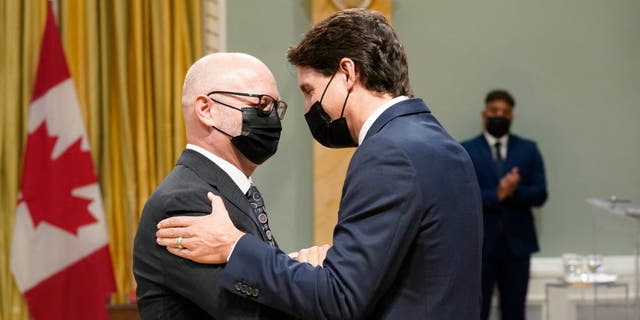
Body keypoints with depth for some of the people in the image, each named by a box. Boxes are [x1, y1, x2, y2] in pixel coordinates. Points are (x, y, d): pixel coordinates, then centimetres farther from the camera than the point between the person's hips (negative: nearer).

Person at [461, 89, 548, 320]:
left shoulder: (528, 150, 10)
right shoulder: (466, 151, 2)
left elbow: (540, 194, 3)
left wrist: (513, 191, -16)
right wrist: (497, 195, -20)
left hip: (517, 243, 3)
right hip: (480, 243, -2)